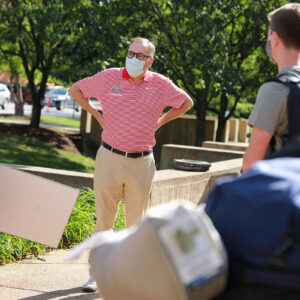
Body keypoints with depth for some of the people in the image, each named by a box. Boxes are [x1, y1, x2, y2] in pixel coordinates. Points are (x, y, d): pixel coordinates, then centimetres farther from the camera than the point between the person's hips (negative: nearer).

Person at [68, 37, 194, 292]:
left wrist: (159, 122, 9)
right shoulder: (109, 77, 0)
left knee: (136, 224, 6)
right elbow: (75, 90, 13)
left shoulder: (161, 84, 1)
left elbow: (187, 103, 19)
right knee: (104, 220, 4)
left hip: (141, 163, 1)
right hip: (109, 158, 0)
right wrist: (97, 115, 6)